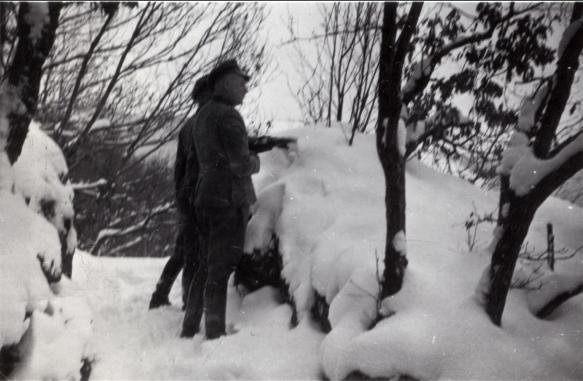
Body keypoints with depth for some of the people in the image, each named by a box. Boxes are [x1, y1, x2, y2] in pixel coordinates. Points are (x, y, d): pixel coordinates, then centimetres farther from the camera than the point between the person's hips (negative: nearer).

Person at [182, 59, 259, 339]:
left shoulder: (204, 114, 16)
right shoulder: (228, 115, -14)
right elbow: (241, 163, -20)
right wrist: (255, 161, 2)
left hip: (205, 197, 9)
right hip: (229, 199, -9)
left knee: (207, 266, 17)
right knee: (221, 268, -5)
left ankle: (190, 329, 21)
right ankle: (215, 334, -2)